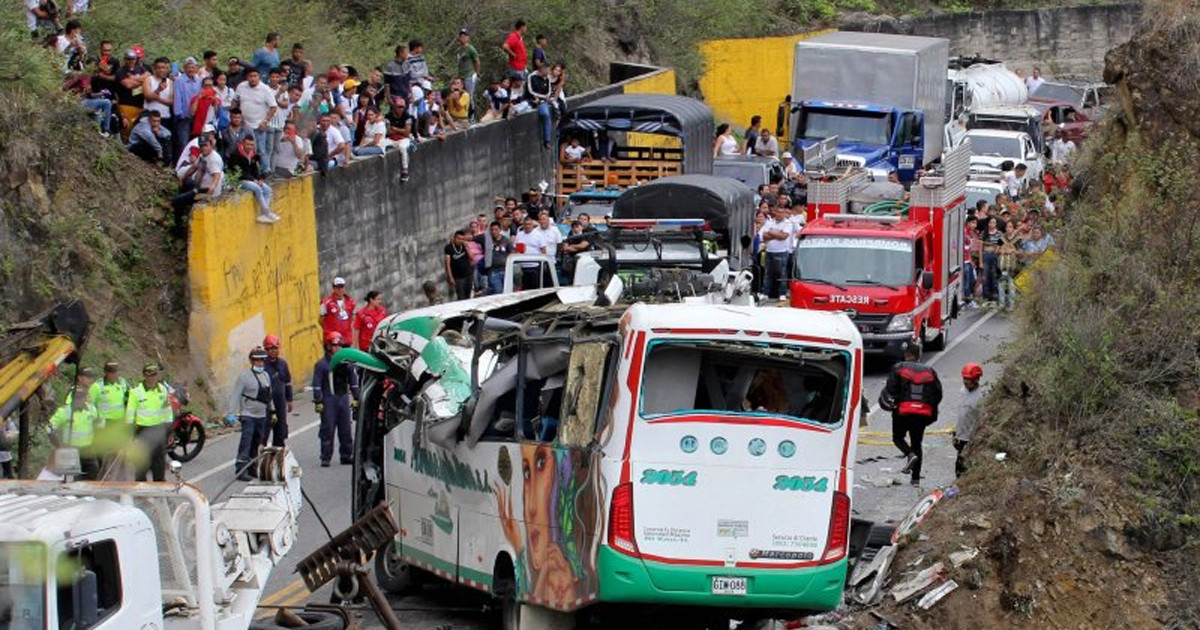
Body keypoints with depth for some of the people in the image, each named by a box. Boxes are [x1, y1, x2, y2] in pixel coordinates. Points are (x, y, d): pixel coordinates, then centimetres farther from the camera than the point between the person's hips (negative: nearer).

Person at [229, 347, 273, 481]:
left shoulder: (266, 376, 12)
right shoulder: (244, 376, -9)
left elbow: (269, 395, 23)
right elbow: (235, 395, -12)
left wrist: (272, 409, 24)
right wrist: (232, 413, -18)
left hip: (262, 416, 7)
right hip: (248, 416, -7)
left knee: (257, 444, 10)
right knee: (246, 443, -13)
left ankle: (252, 468, 19)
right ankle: (241, 470, -16)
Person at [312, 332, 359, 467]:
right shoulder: (322, 364, -2)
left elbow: (353, 380, 17)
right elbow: (317, 384, -5)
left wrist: (355, 398, 12)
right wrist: (318, 401, -11)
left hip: (343, 398, 5)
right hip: (328, 400, -5)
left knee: (345, 429, 8)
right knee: (327, 429, -4)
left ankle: (346, 455, 17)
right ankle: (325, 458, -1)